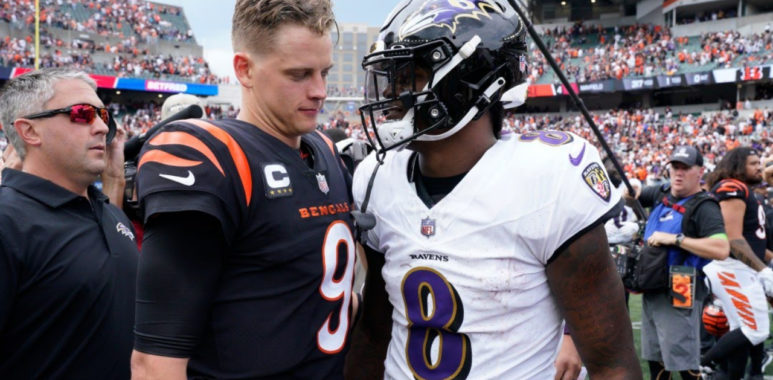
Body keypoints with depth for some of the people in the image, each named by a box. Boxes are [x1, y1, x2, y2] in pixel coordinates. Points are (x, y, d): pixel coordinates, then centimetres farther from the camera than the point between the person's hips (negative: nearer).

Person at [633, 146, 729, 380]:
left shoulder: (704, 207, -13)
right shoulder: (661, 194, 9)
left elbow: (721, 249, -27)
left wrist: (675, 239, -24)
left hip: (679, 296, -8)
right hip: (652, 291, 8)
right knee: (655, 360, 19)